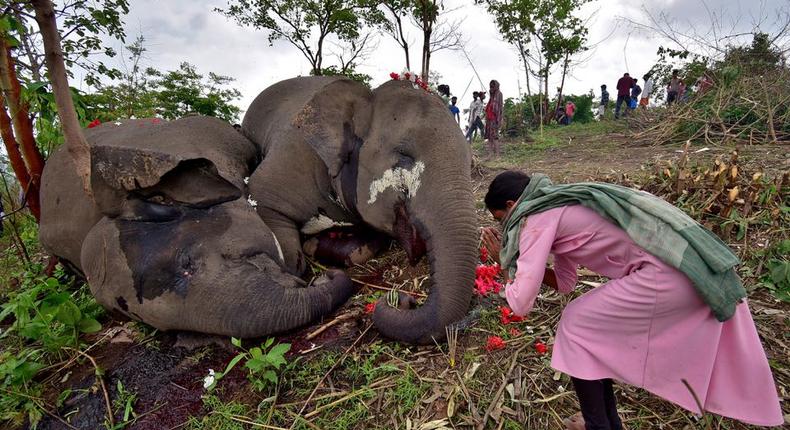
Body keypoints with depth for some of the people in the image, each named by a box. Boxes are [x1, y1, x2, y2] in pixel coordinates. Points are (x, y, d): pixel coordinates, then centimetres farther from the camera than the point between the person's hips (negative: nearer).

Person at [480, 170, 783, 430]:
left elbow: (521, 303, -12)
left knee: (577, 326, 3)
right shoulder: (557, 208, 17)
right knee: (595, 324, 20)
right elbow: (564, 283, 23)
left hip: (667, 272, -9)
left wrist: (507, 265, 6)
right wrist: (512, 256, 16)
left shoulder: (537, 219, -10)